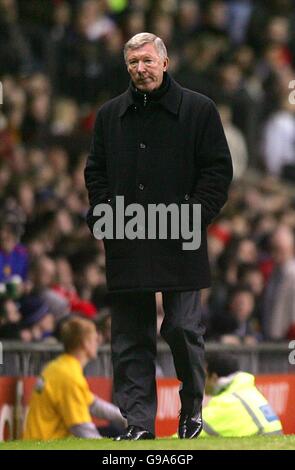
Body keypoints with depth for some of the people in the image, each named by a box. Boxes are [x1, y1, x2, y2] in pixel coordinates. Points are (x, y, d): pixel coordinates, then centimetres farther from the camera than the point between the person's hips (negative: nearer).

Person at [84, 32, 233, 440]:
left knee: (183, 328, -5)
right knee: (130, 337, 1)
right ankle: (138, 423, 4)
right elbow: (95, 172, 18)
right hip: (125, 245, 3)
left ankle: (192, 406, 18)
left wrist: (192, 217, -9)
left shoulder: (198, 110, 3)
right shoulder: (110, 115, 14)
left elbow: (218, 170, 1)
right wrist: (103, 215, 2)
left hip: (179, 245, -3)